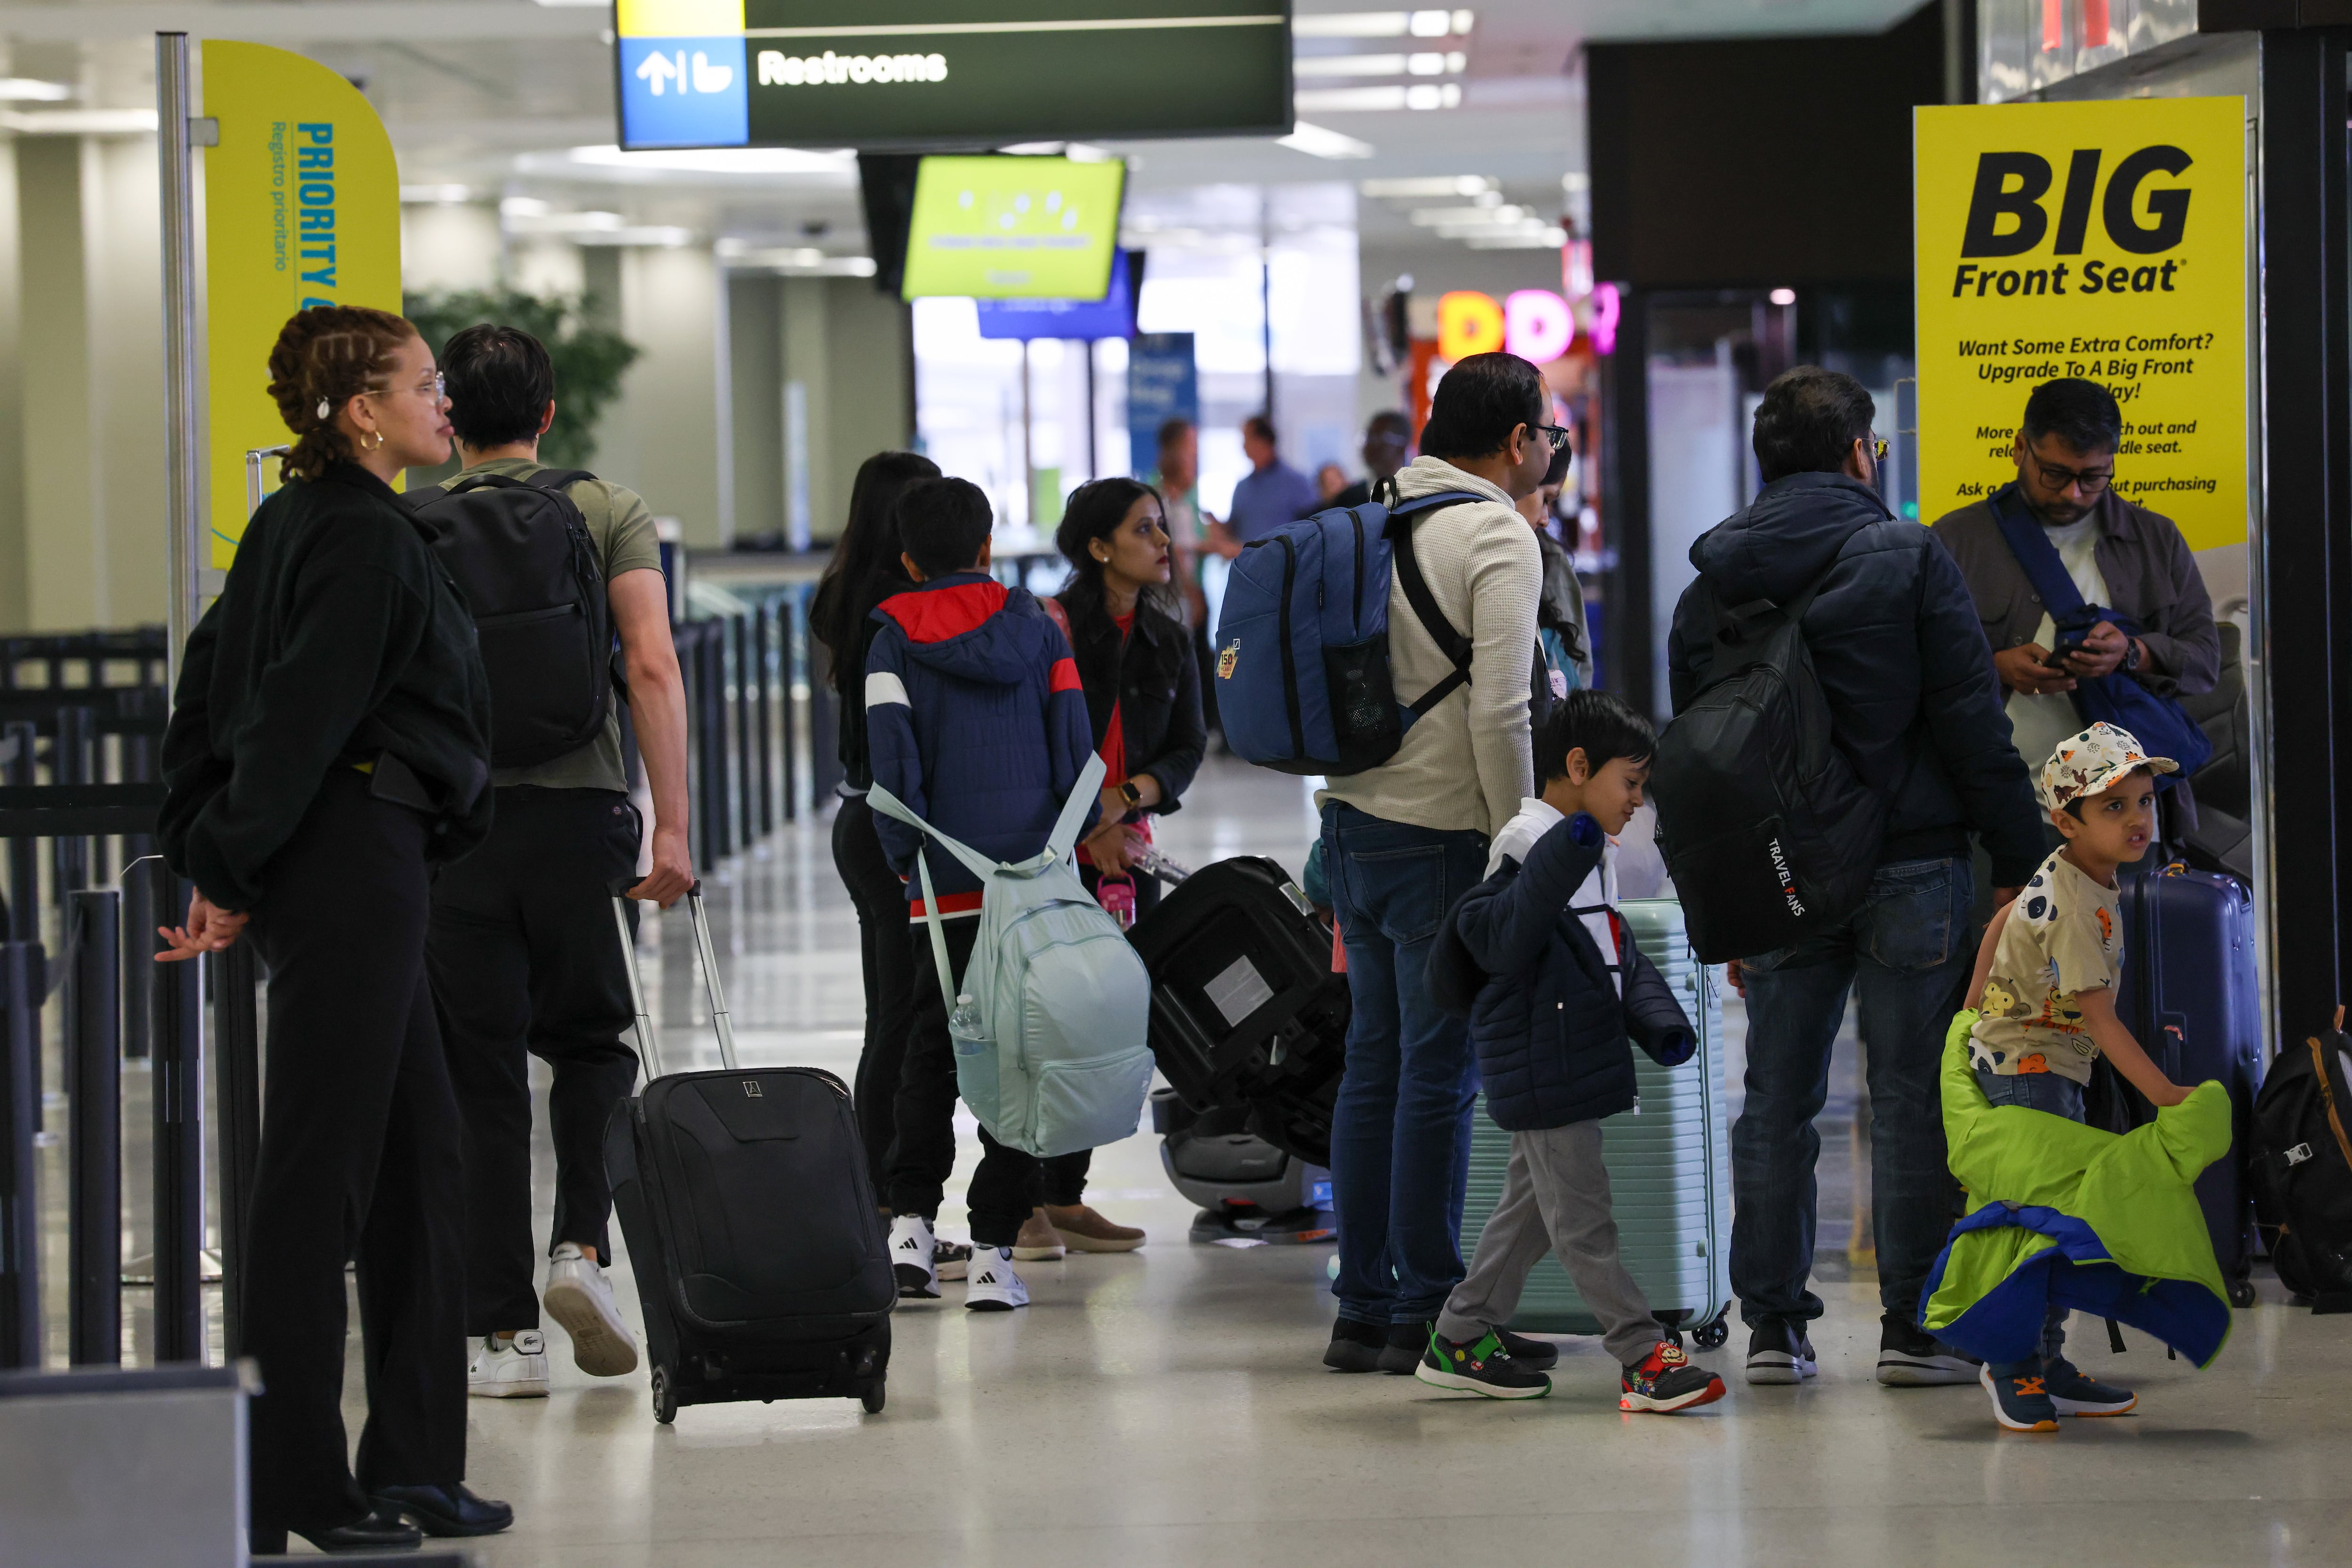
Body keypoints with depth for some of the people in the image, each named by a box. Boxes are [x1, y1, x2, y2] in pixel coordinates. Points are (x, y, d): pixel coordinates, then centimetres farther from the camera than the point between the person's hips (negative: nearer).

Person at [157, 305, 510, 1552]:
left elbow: (210, 685, 17)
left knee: (421, 1154, 14)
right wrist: (233, 872, -14)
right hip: (358, 858, -10)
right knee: (317, 1168, -6)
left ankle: (411, 1460, 18)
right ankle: (289, 1490, -2)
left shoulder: (294, 524, 15)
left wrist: (205, 856, 16)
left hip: (326, 873, 10)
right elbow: (300, 717, -19)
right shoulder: (364, 541, -14)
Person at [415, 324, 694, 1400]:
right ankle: (581, 1247, -4)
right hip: (578, 813, 0)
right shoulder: (609, 512, 3)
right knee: (590, 1041, 18)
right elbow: (653, 668, -8)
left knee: (480, 1074, 5)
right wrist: (672, 826, -10)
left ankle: (503, 1332, 4)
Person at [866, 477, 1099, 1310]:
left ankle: (910, 1221, 2)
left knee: (930, 1048, 14)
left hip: (947, 886, 0)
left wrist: (905, 856, 1)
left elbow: (893, 755, -7)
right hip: (1038, 872, 1)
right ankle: (993, 1250, -1)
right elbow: (1075, 747, 3)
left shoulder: (895, 641, 2)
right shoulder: (1038, 629, 7)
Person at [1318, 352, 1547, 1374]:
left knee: (1374, 1063, 12)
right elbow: (1498, 714, -18)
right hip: (1439, 839, -8)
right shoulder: (1499, 537, -12)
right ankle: (1426, 1316, 0)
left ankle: (1362, 1309, 15)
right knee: (1439, 1075, -3)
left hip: (1353, 821, 8)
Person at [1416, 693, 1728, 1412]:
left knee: (1532, 1205, 18)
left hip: (1575, 1067, 11)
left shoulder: (1591, 855, 16)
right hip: (1542, 1071, -11)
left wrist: (1659, 1024, 8)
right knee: (1582, 1218, -6)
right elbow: (1502, 944, -29)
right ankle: (1644, 1359, -7)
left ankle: (1460, 1341, 27)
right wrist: (1562, 862, -38)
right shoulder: (1531, 850, -16)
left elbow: (1620, 955, 22)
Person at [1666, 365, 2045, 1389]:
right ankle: (1914, 1327, 1)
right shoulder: (1907, 561, -5)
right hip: (1909, 869, -4)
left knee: (1776, 1102, 9)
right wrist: (2015, 857, -3)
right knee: (1912, 1101, 0)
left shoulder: (1710, 584, 8)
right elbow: (1973, 725, -8)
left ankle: (1773, 1328, 9)